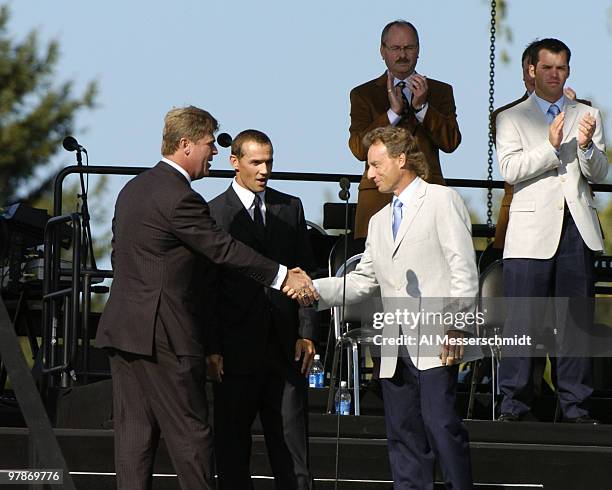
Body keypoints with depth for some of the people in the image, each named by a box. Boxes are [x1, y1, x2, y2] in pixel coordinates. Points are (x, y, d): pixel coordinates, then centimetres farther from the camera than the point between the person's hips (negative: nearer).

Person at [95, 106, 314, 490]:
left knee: (134, 431, 7)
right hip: (163, 334, -9)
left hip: (122, 328, 9)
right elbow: (224, 250, -14)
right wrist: (282, 277, -7)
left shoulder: (134, 189, 15)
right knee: (191, 434, -2)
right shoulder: (180, 198, -15)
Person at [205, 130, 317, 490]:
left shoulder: (290, 208, 11)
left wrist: (307, 333, 2)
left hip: (286, 348, 3)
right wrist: (212, 348, -9)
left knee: (292, 450, 4)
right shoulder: (213, 213, -1)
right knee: (232, 448, 3)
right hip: (237, 350, -3)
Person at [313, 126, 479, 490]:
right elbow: (362, 282, 20)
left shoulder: (442, 201, 2)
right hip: (397, 348, 7)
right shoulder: (380, 221, 25)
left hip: (437, 340, -7)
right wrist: (312, 289, 7)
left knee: (440, 424, -16)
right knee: (403, 434, 5)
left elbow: (464, 269, -6)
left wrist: (457, 327, -15)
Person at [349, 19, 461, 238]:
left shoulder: (440, 92, 15)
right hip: (379, 198, -1)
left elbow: (451, 142, 2)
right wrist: (393, 112, -11)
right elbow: (359, 149, -1)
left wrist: (422, 107, -10)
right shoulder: (364, 95, 12)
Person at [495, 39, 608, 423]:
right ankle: (514, 402, -2)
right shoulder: (512, 119, 10)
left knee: (577, 318, 2)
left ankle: (575, 403, 6)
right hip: (532, 229, -2)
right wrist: (551, 147, -16)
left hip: (578, 228, 2)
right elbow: (510, 170, -4)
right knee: (523, 318, -7)